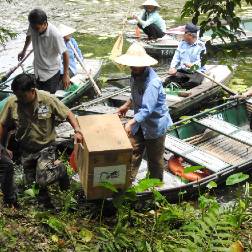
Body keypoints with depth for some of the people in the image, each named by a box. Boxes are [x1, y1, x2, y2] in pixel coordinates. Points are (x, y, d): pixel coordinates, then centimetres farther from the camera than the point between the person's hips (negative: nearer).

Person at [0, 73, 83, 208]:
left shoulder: (48, 99, -19)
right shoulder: (11, 103, -14)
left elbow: (68, 114, -9)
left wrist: (77, 131, -22)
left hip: (46, 146, -3)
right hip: (26, 150, 4)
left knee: (42, 181, -18)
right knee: (31, 182, 9)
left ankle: (60, 169, 12)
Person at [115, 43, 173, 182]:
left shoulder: (152, 83, -32)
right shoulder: (135, 75, -3)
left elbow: (147, 109, -38)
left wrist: (131, 123, -46)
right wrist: (126, 105, 17)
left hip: (155, 124, -7)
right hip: (140, 121, 7)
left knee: (154, 158, 10)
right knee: (133, 152, 12)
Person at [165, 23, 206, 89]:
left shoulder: (200, 45, 1)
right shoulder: (182, 43, 16)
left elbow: (200, 61, -8)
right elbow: (176, 58, 11)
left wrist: (193, 65, -31)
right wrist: (172, 68, -10)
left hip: (196, 72, -4)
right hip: (182, 71, 4)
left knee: (194, 82, -38)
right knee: (168, 80, -24)